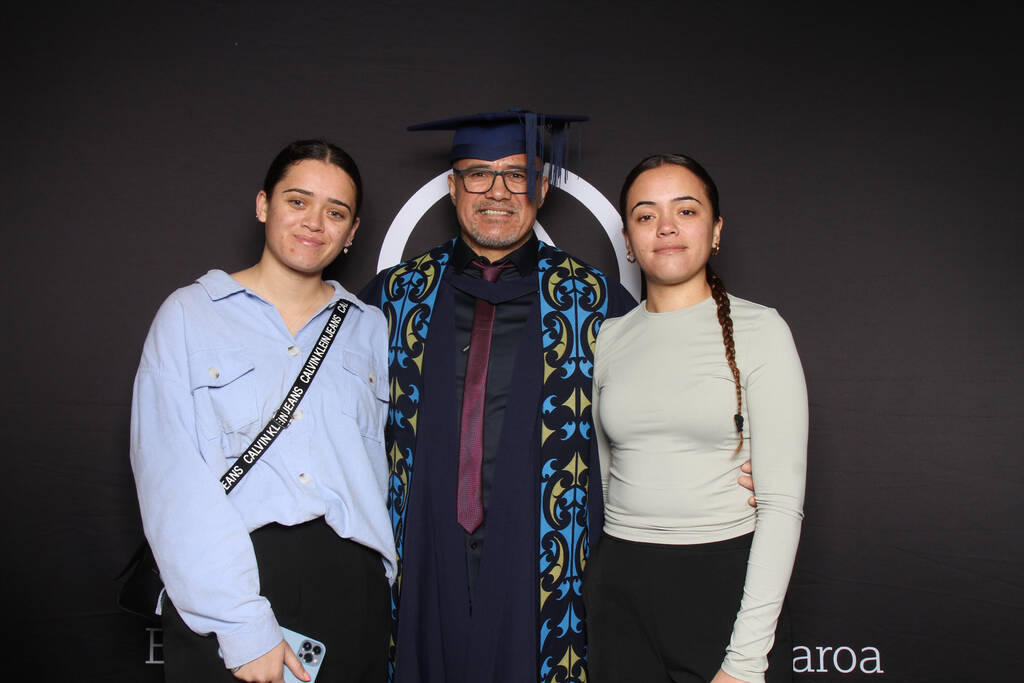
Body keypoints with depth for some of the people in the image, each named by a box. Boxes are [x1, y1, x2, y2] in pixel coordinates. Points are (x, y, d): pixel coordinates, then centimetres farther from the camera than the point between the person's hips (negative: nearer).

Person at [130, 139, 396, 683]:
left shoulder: (369, 328, 9)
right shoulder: (190, 313, -1)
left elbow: (378, 465, 9)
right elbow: (174, 481, -9)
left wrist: (383, 574, -4)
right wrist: (243, 627, -15)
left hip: (347, 578, 3)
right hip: (223, 582, -2)